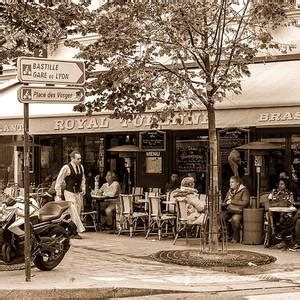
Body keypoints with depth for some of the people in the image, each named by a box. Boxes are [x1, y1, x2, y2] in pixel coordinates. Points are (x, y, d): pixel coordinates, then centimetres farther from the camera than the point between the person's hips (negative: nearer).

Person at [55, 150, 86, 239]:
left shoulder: (81, 167, 7)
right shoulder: (66, 168, -12)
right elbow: (59, 181, -6)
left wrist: (83, 189, 11)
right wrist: (58, 194, -5)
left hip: (78, 192, 7)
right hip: (69, 192, -6)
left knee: (77, 212, 7)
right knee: (73, 212, -12)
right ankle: (76, 231, -12)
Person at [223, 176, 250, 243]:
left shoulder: (244, 191, -2)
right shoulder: (230, 191, 20)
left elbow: (245, 203, -15)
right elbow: (225, 202, 29)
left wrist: (232, 201, -14)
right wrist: (226, 203, 3)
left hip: (238, 212, -6)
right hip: (229, 211, 6)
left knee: (235, 218, -37)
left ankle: (236, 238, -15)